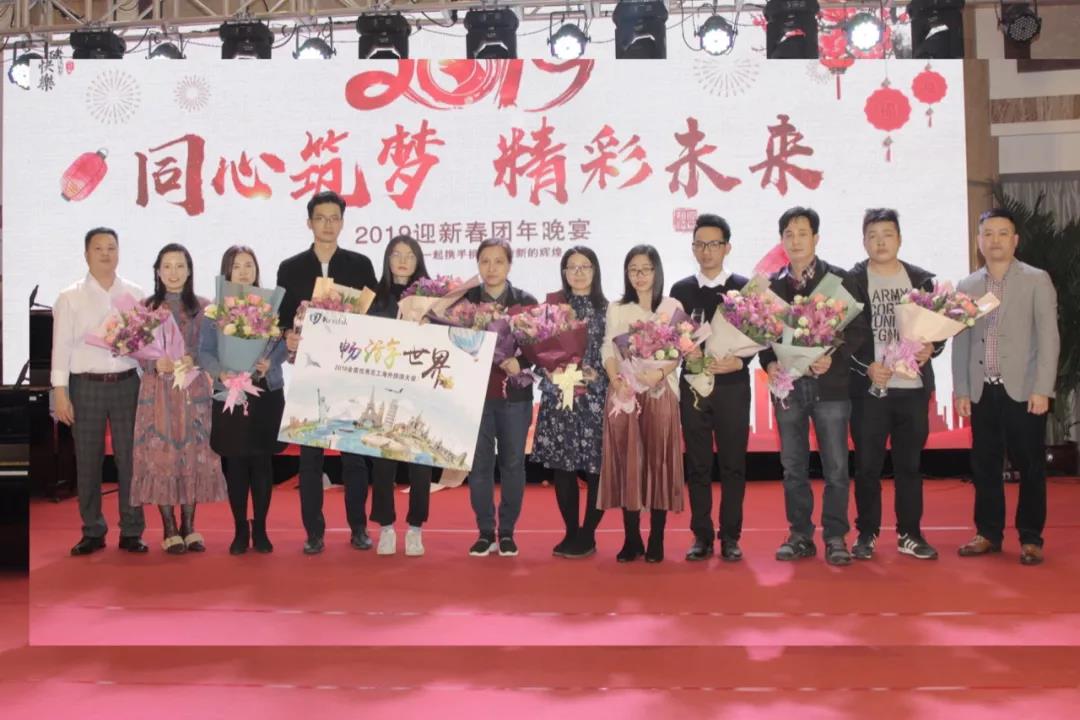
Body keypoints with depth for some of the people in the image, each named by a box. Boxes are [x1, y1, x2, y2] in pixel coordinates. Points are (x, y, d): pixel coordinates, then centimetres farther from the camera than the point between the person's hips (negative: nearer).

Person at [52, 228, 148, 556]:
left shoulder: (135, 294, 6)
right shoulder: (70, 297, 3)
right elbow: (62, 346, -1)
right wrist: (60, 392, -7)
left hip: (126, 383, 1)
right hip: (86, 385, -1)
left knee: (130, 458, 4)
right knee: (87, 462, 6)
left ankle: (131, 531, 13)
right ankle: (92, 531, 16)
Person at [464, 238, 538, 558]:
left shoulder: (526, 302, 4)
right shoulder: (464, 300, 5)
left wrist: (520, 362, -16)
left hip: (515, 393, 0)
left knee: (513, 463, 6)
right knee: (479, 464, 3)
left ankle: (507, 532, 17)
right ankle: (485, 532, 13)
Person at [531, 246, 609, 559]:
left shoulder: (607, 309, 5)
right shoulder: (552, 303, 8)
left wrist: (595, 374, -11)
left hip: (595, 396, -1)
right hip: (558, 395, 1)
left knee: (597, 466, -3)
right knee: (562, 466, 3)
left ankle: (587, 535, 10)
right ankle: (571, 533, 15)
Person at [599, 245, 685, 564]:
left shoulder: (672, 307, 7)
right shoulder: (616, 309, 13)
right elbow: (608, 351, 5)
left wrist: (659, 374, -18)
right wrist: (617, 382, -11)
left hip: (660, 392, -1)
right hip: (624, 393, 2)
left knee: (658, 461, -2)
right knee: (626, 462, 0)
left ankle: (656, 540, 4)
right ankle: (631, 539, 6)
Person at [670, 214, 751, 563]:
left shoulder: (744, 287, 3)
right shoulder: (681, 290, 8)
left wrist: (738, 362, -15)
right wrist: (692, 359, -12)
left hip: (732, 386, -1)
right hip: (693, 386, 1)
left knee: (733, 464, 2)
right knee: (697, 465, 4)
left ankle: (730, 537, 11)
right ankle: (702, 536, 12)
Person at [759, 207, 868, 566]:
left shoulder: (838, 279, 1)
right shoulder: (771, 284, 9)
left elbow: (856, 328, -2)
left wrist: (833, 358, -16)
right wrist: (769, 362, -8)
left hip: (829, 384, -2)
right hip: (788, 385, 3)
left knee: (836, 467, 0)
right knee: (793, 467, 8)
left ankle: (835, 537, 10)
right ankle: (800, 535, 18)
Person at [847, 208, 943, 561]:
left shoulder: (921, 279, 9)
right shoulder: (851, 280, 1)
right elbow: (841, 333, -4)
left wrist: (931, 348, -10)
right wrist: (867, 366, -16)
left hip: (913, 387, 2)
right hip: (868, 387, -2)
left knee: (910, 464, 8)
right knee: (867, 465, 3)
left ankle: (910, 534, 18)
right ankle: (866, 533, 14)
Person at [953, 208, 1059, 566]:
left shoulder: (1036, 281, 1)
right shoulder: (967, 286, 10)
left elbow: (1048, 338, -5)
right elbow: (960, 342, 10)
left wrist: (1041, 389, -12)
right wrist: (961, 391, 5)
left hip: (1024, 391, -3)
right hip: (983, 392, 3)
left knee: (1030, 466, 2)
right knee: (984, 465, 8)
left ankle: (1030, 538, 12)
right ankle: (988, 533, 19)